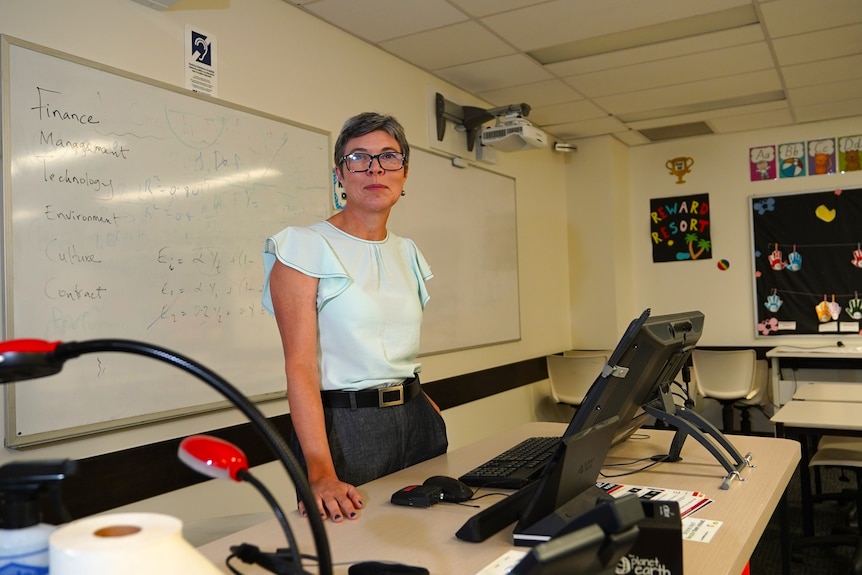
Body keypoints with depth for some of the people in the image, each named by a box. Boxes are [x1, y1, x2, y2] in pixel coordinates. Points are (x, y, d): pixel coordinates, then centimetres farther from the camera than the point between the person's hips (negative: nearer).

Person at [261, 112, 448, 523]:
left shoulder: (407, 253, 10)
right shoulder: (305, 246, -9)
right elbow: (300, 365, -18)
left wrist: (423, 407, 4)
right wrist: (321, 473, -27)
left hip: (416, 421, 6)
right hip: (344, 426, -6)